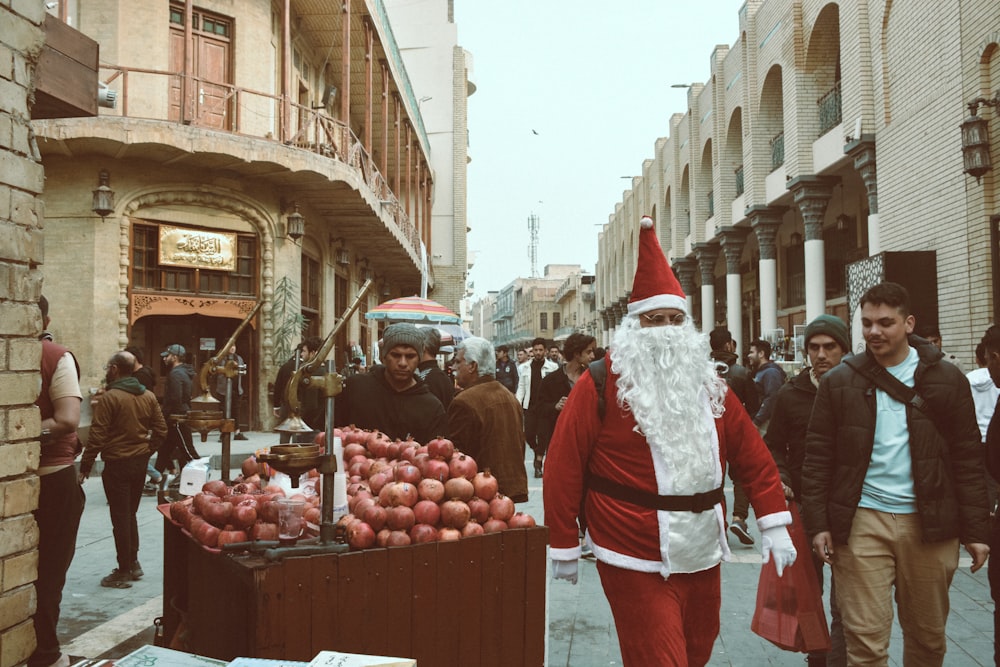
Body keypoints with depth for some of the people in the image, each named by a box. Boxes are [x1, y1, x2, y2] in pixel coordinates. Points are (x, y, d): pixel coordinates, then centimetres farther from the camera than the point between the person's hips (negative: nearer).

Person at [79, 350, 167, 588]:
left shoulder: (110, 397, -14)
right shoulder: (148, 396, 6)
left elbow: (98, 435, -16)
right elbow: (161, 429, 5)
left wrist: (86, 465, -10)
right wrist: (147, 451, 13)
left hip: (117, 464, -6)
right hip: (140, 462, 7)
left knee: (120, 517, 1)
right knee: (130, 514, 19)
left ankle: (124, 571, 7)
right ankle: (133, 563, 25)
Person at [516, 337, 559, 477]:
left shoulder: (552, 367, -3)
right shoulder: (524, 368, 6)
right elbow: (521, 388, 8)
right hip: (530, 406, 3)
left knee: (542, 435, -1)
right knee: (528, 434, 2)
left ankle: (538, 464, 9)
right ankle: (538, 452, 32)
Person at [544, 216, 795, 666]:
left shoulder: (707, 384, 7)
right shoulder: (601, 385, -10)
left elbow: (753, 456, 7)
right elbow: (564, 467, -10)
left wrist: (774, 524, 0)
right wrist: (563, 545, -8)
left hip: (703, 557, 6)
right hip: (636, 564, -6)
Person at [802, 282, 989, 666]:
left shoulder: (947, 380, 4)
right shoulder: (839, 382, 3)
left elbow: (969, 460, 5)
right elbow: (818, 458, 2)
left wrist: (976, 530, 1)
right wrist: (818, 523, -4)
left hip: (929, 524, 1)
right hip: (861, 523, -1)